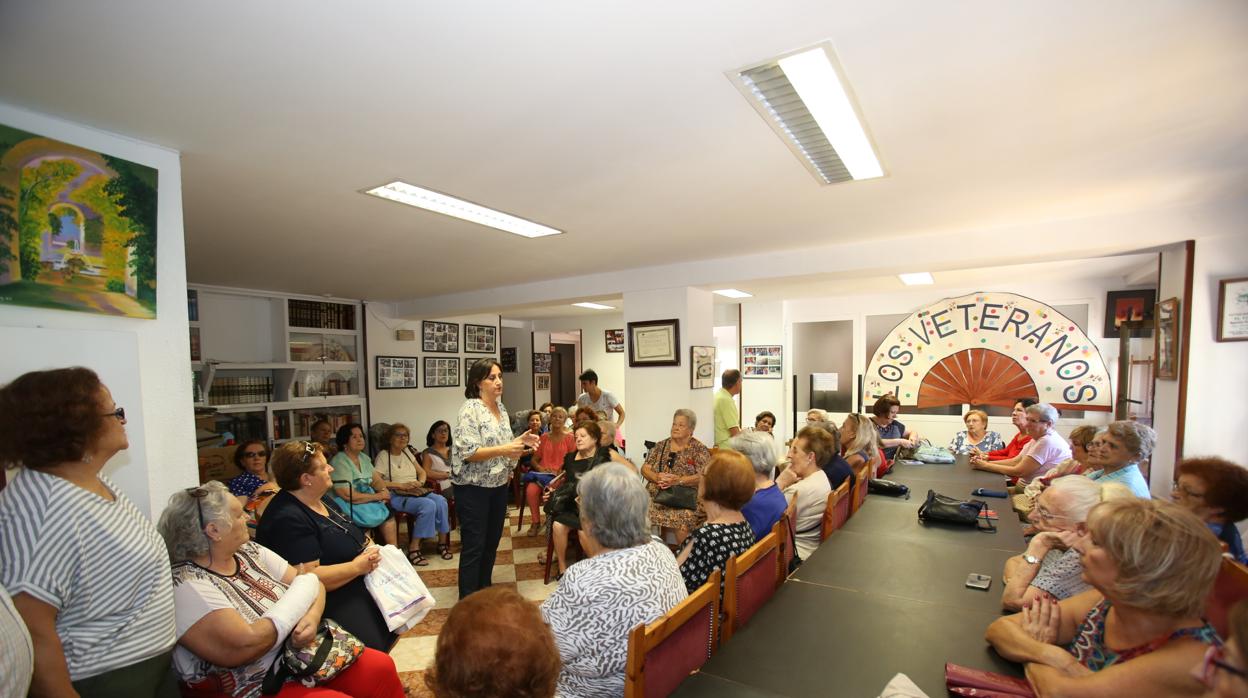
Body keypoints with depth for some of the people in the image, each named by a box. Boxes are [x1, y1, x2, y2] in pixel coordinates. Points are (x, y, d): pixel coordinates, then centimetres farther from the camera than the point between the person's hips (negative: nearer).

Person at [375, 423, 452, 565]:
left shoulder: (407, 452, 18)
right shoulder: (383, 456, -1)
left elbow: (423, 472, 21)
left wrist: (420, 482, -2)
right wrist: (402, 485, -18)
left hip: (416, 492, 6)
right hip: (396, 496, -6)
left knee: (441, 501, -24)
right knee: (428, 505, -32)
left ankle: (442, 542, -9)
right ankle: (413, 549, -20)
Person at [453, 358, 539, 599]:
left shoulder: (501, 408, 7)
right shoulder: (470, 409, -16)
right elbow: (468, 452, -23)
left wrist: (519, 441, -4)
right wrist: (504, 450, -30)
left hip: (499, 485, 8)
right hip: (473, 488, -8)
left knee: (492, 542, 16)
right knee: (474, 547, 1)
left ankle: (485, 593, 32)